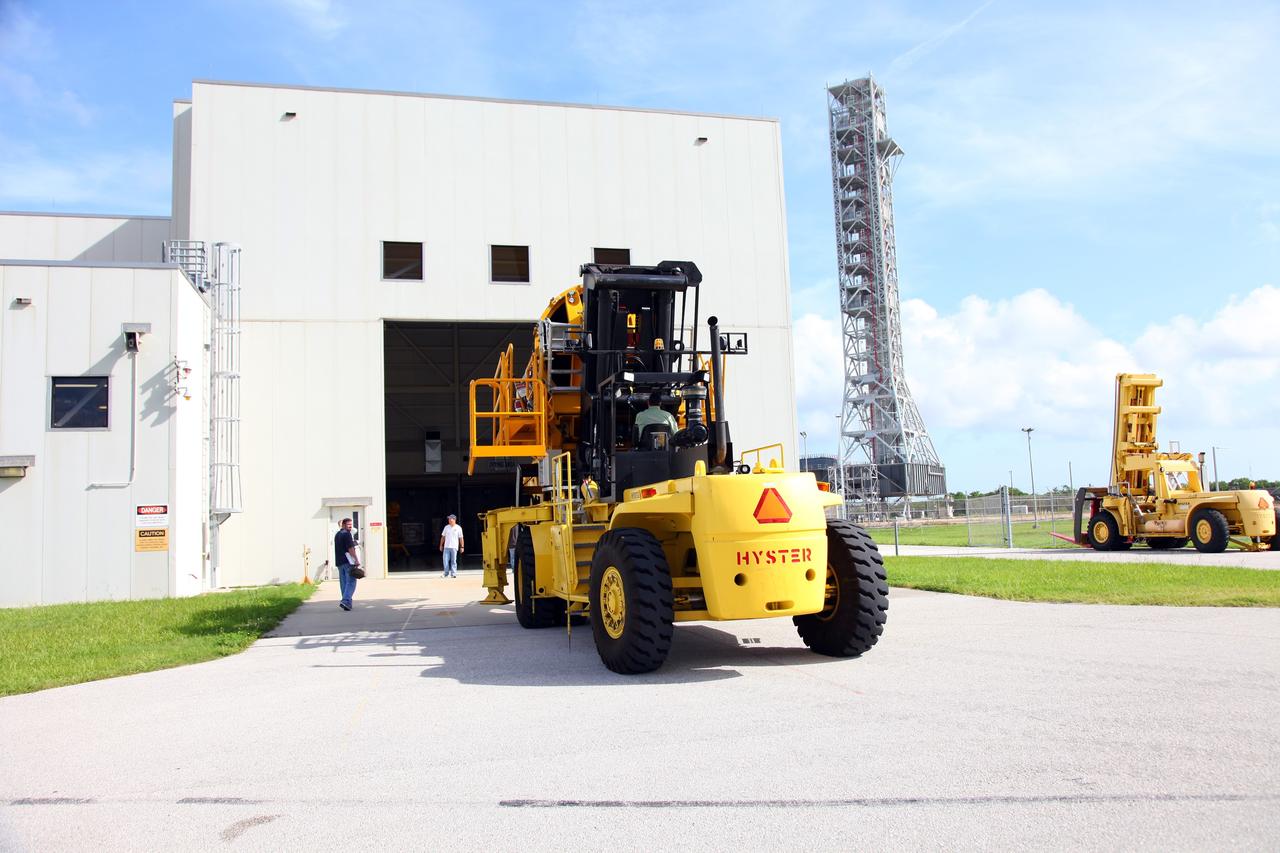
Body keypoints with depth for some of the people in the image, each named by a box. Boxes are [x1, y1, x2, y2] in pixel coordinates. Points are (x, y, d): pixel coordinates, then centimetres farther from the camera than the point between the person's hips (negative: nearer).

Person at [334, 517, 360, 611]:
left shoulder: (337, 535, 18)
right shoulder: (347, 534, -10)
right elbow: (350, 548, -17)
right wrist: (356, 560, -17)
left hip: (339, 562, 9)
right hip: (348, 561, -9)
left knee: (343, 583, 10)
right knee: (351, 582, -8)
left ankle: (347, 603, 12)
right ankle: (345, 601, -20)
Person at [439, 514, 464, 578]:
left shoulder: (458, 528, 2)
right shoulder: (446, 527, 9)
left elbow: (460, 538, 2)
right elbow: (443, 536, 14)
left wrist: (462, 547, -1)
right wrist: (441, 545, 10)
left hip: (454, 547, -2)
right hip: (446, 547, 2)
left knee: (453, 561, -2)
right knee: (446, 560, -3)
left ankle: (453, 573, 2)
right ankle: (446, 573, 7)